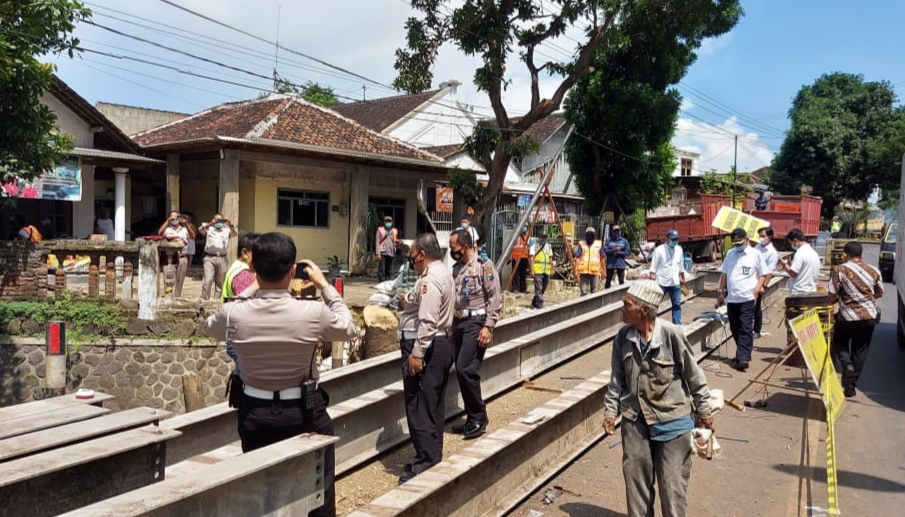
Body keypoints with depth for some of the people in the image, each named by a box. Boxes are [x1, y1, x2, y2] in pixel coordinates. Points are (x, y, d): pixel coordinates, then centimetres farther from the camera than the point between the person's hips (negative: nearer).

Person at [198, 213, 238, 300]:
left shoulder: (226, 230, 17)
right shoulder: (209, 229, 12)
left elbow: (235, 233, -1)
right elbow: (201, 229, -8)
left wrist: (231, 226, -21)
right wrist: (210, 224, -26)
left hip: (222, 259, 2)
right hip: (210, 258, -2)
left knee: (220, 283, 6)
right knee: (208, 280, -13)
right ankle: (205, 300, -8)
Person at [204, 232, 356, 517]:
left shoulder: (234, 314, -15)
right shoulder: (314, 312, -20)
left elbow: (209, 327, 10)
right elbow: (348, 328, 1)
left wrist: (245, 295, 12)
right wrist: (325, 286, 6)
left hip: (255, 413, 2)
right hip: (305, 412, -2)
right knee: (319, 493, 14)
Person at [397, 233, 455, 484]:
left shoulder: (430, 279, -19)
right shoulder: (443, 273, 14)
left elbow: (428, 322, -25)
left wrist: (416, 353, -24)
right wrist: (409, 301, 17)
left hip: (426, 347, -11)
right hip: (442, 343, 11)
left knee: (420, 408, -4)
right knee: (434, 407, 17)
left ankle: (425, 465, 3)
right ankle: (433, 459, 28)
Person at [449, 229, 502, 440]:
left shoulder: (484, 266, -9)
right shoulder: (456, 268, 14)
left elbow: (495, 299, -12)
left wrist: (488, 327, -18)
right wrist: (450, 324, 13)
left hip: (476, 322, -8)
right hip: (458, 322, 8)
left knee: (466, 369, -13)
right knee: (461, 371, 8)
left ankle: (478, 418, 1)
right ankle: (472, 418, 20)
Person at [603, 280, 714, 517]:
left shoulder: (671, 334, -20)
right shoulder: (623, 337, -6)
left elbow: (694, 375, -8)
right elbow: (617, 378, 6)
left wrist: (703, 411, 0)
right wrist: (611, 410, 5)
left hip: (672, 419, -4)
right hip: (635, 418, 4)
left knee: (672, 480, 6)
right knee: (635, 476, 14)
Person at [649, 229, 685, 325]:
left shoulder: (679, 249, 5)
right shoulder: (659, 250, -11)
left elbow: (681, 265, 15)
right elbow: (653, 267, -10)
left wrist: (683, 277, 19)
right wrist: (652, 281, -14)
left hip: (675, 283, 5)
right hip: (661, 283, -5)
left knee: (677, 304, 6)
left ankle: (677, 324, 13)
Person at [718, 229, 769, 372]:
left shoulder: (755, 254, -1)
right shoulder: (730, 254, 12)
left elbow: (763, 275, 2)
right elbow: (724, 273, 18)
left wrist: (757, 290, -10)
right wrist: (721, 291, 13)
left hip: (747, 298, -5)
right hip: (731, 298, 5)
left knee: (745, 329, -10)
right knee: (734, 328, 11)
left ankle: (742, 358, -15)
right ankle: (744, 354, 25)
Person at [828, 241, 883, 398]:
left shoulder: (839, 271, -10)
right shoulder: (873, 271, 2)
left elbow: (832, 297, -11)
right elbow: (879, 293, 13)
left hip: (847, 316, -3)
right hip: (869, 316, 3)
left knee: (839, 343, 20)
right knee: (860, 350, 12)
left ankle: (847, 365, -8)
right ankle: (851, 386, 15)